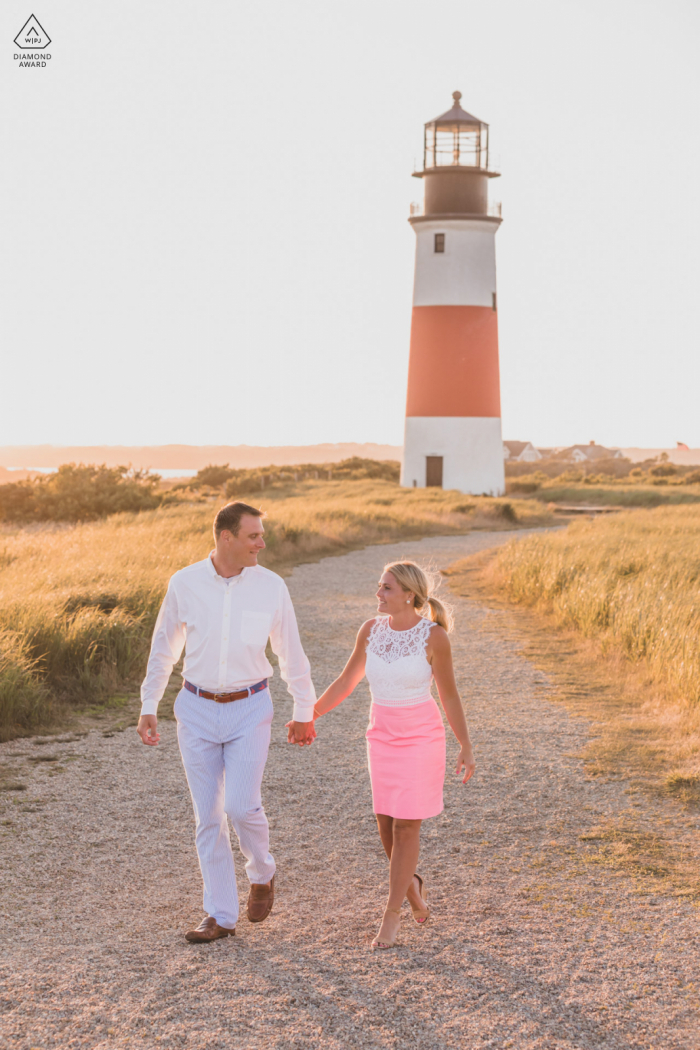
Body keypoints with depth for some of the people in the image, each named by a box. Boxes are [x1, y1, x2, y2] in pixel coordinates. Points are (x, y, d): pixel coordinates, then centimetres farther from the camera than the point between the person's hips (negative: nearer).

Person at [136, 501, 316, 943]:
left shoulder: (271, 586, -7)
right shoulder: (184, 584, -7)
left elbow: (291, 653, 3)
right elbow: (163, 648, 6)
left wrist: (304, 712, 7)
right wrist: (148, 707, 8)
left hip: (249, 709, -1)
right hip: (198, 709, 1)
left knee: (241, 805, -14)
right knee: (208, 815, 4)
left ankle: (262, 874, 18)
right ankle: (221, 916, 15)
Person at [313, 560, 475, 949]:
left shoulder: (434, 636, -16)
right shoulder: (371, 629, -4)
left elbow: (449, 694, -7)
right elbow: (347, 681, 6)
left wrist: (466, 747, -4)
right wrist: (308, 717, 6)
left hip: (422, 738, -4)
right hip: (383, 738, 4)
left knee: (406, 825, -2)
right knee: (387, 823, 8)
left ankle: (392, 913, 11)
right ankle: (412, 883, 37)